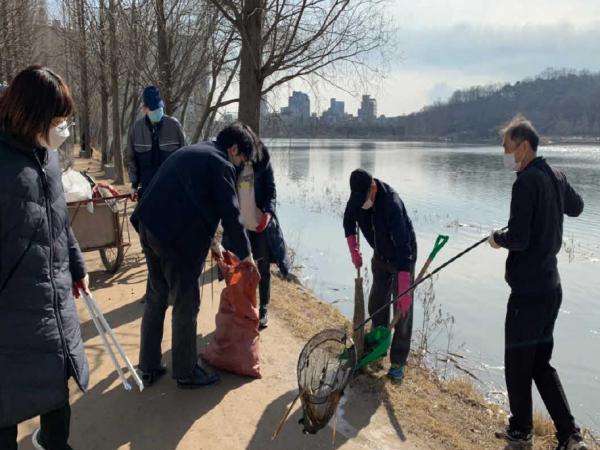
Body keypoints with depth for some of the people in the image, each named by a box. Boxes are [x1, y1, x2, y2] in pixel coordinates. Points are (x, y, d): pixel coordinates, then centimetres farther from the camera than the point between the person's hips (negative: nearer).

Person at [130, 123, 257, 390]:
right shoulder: (221, 164, -5)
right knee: (186, 305, 5)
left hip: (149, 226, 9)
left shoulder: (190, 153, 23)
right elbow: (231, 214, -8)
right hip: (177, 236, -9)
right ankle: (186, 373, 18)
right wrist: (245, 253, 5)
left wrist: (210, 241, 31)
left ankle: (149, 367, 29)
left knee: (156, 297, 18)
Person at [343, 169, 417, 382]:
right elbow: (349, 221, 7)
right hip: (380, 255, 6)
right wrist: (353, 249, -3)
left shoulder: (392, 204, -37)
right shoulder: (357, 198, -17)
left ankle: (398, 361, 4)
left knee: (402, 309, -7)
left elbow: (403, 247, -41)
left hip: (402, 258, -6)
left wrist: (404, 290, -45)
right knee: (376, 304, 13)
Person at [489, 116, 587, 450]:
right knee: (541, 362, 17)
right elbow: (576, 207, 28)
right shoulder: (556, 178, 8)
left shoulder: (526, 182, -18)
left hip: (528, 291, -9)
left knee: (517, 363, 9)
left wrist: (497, 239, -4)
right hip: (551, 288, 9)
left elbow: (518, 240, -23)